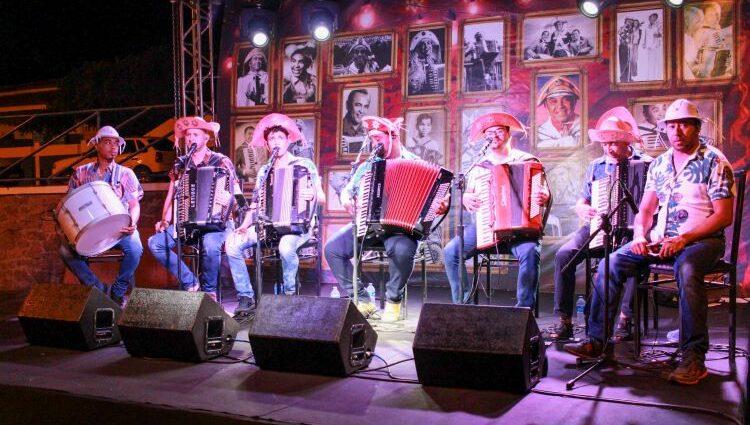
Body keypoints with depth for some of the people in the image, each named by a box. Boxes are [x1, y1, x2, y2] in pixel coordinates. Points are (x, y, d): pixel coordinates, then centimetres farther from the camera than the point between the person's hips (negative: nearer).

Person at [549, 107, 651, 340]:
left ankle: (626, 319, -19)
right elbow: (581, 202, 20)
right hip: (597, 226, 4)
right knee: (564, 255, -21)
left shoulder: (646, 164, 3)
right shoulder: (596, 166, 16)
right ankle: (564, 320, -15)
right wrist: (583, 210, -4)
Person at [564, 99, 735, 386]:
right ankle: (595, 341, -11)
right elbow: (646, 208, 14)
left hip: (701, 240, -5)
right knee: (613, 262, -15)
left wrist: (684, 239, -21)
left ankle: (694, 358, -32)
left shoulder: (714, 162, -4)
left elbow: (724, 216, -10)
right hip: (660, 239, 5)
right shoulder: (659, 164, 14)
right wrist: (639, 235, -7)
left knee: (687, 268, -39)